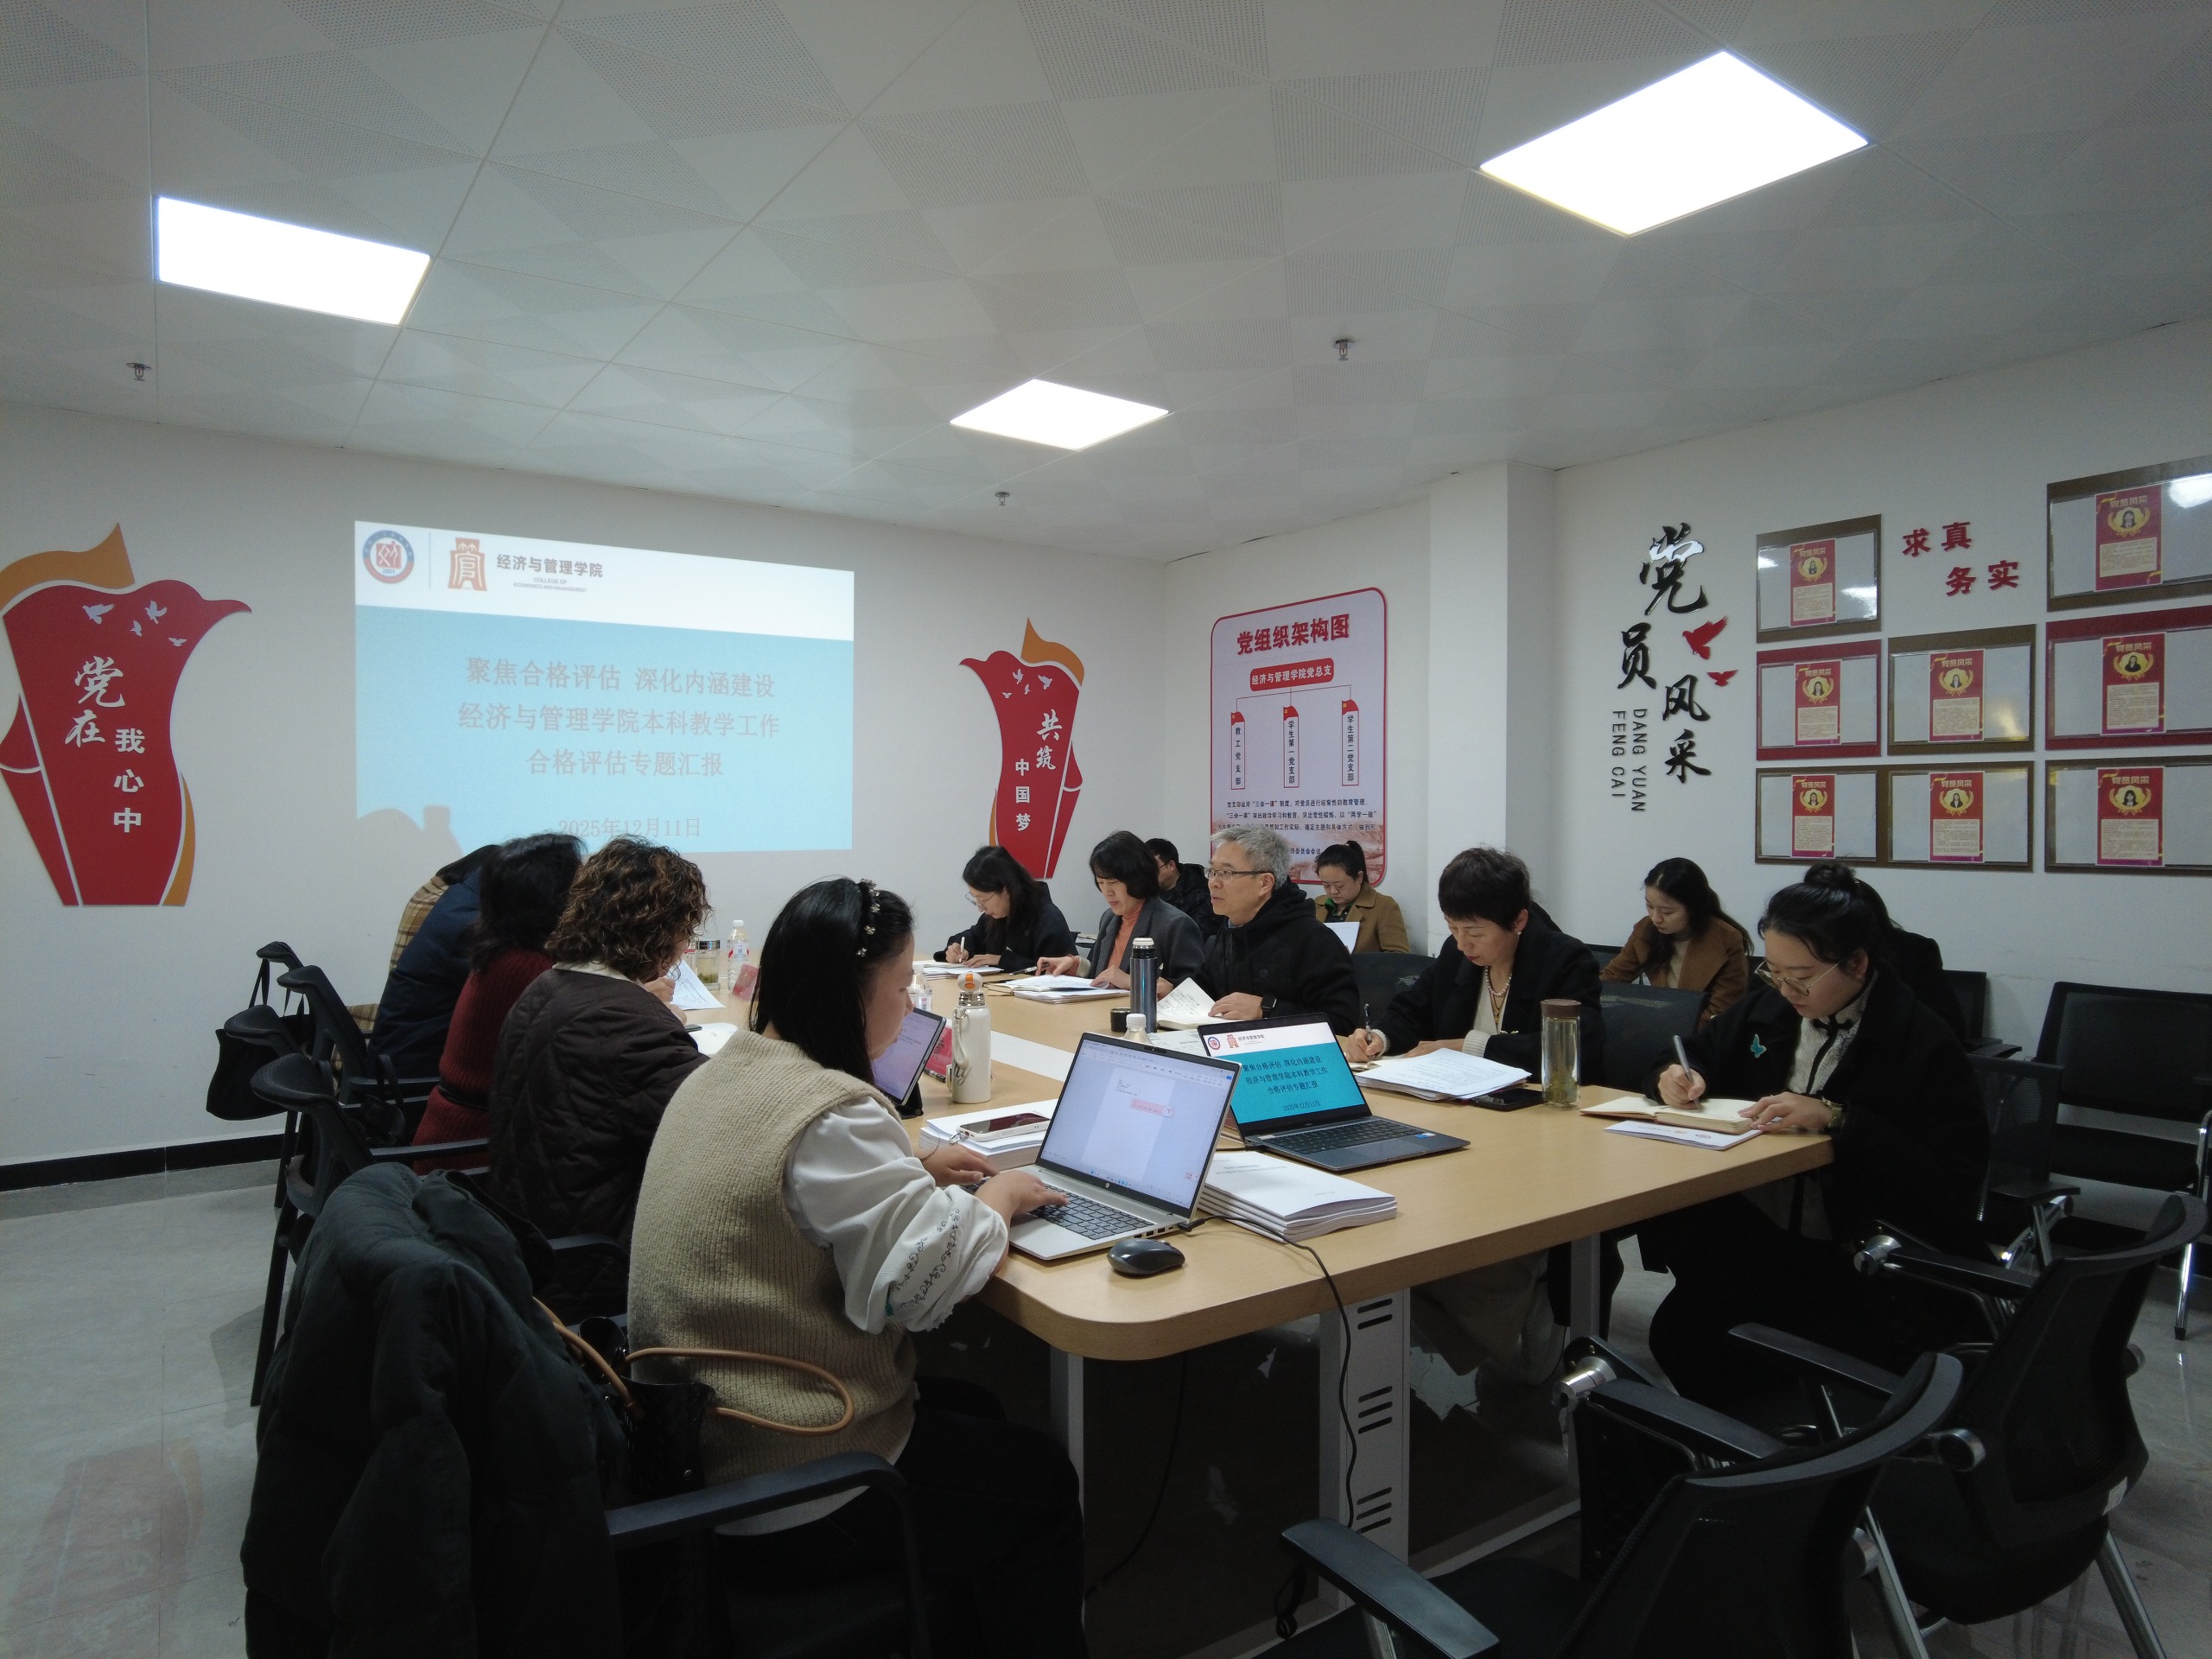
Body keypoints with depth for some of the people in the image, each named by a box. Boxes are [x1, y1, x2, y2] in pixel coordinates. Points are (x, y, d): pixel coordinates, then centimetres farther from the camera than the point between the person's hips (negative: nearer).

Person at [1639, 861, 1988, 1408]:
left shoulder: (1924, 1045, -9)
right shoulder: (1769, 1007, 8)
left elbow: (1954, 1183, -17)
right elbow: (1700, 1056, 21)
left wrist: (1836, 1119, -26)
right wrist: (1680, 1076, -4)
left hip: (1858, 1257, -5)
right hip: (1754, 1227, 5)